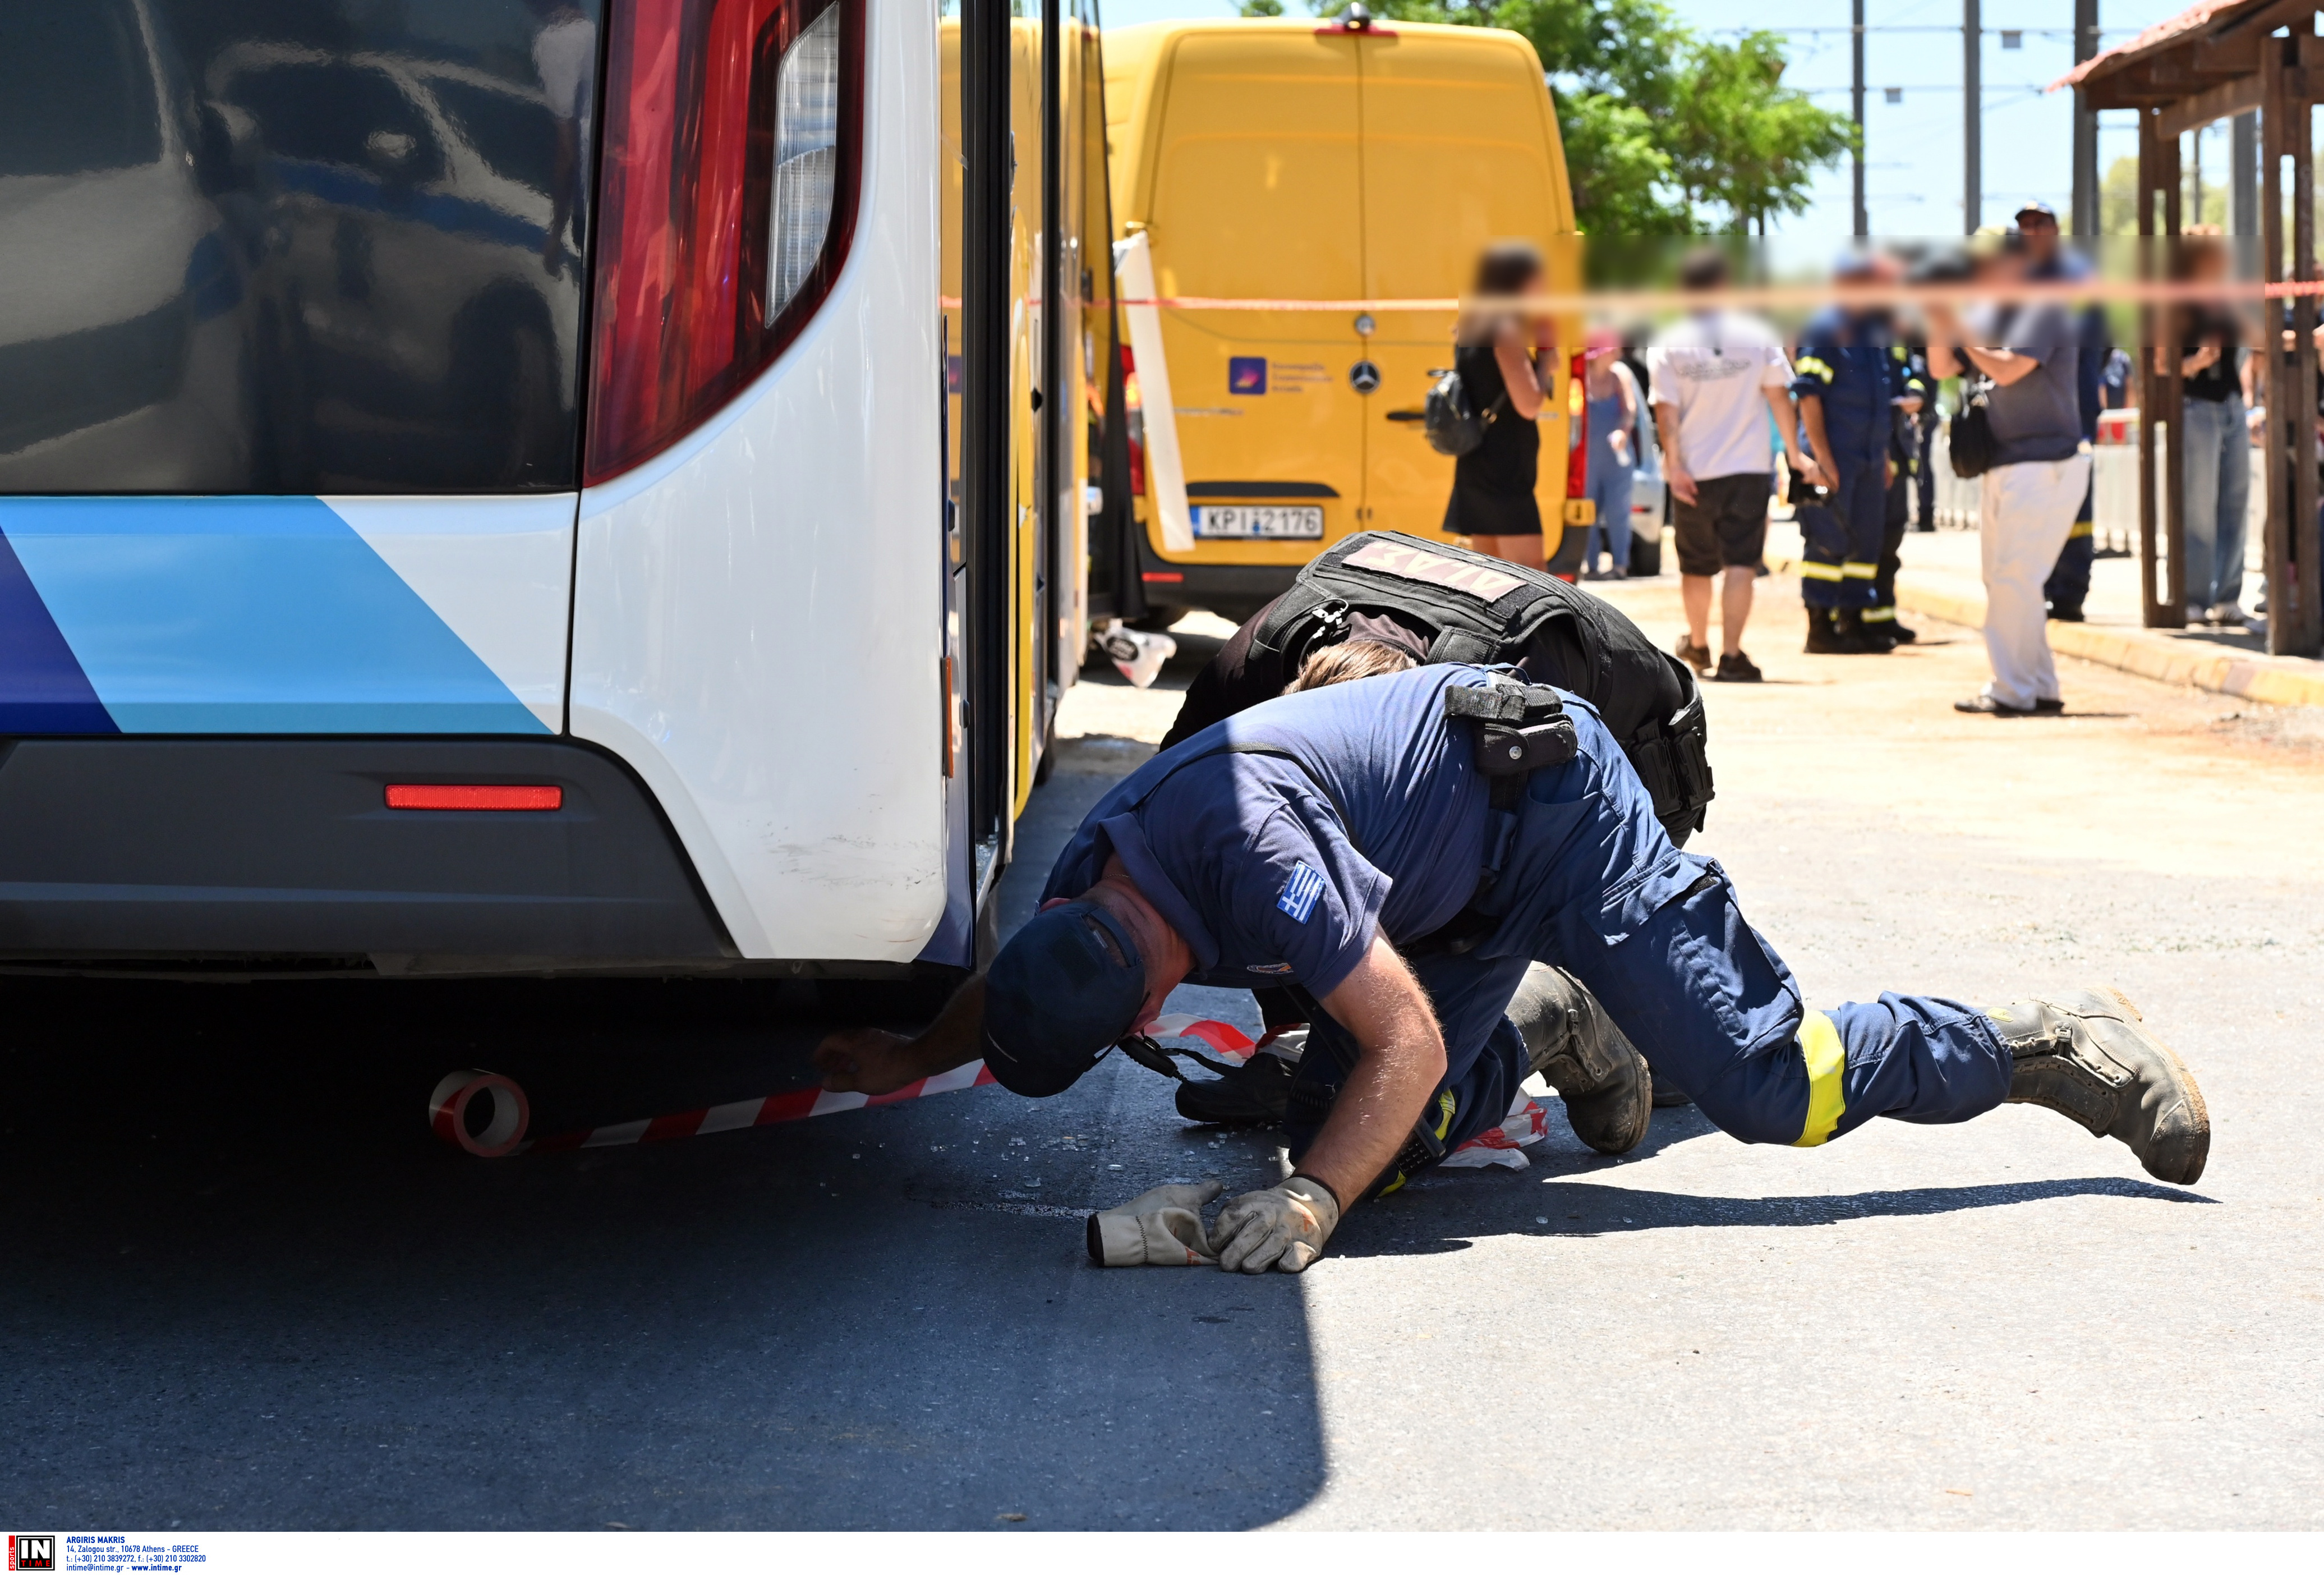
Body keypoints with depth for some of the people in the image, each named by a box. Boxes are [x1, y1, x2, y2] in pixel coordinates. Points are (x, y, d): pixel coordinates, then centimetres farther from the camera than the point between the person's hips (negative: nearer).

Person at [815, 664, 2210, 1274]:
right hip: (1461, 893, 8)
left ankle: (2047, 1045, 10)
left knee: (1770, 1087, -9)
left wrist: (1316, 1204, -40)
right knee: (1340, 1130, -2)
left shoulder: (1255, 849, -37)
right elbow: (1020, 989, 12)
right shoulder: (1091, 876, -12)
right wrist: (913, 1057, -4)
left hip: (1551, 807, -8)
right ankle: (1543, 1036, 22)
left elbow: (1408, 1042, -32)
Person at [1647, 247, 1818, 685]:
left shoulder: (1667, 344, -5)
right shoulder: (1757, 336, -3)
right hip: (1748, 468, -1)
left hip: (1693, 473, 1)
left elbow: (1666, 410, -9)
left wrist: (1674, 466, -10)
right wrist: (1794, 453, 10)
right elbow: (1779, 397, 2)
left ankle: (1698, 645, 35)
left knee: (1696, 566, 17)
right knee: (1740, 564, -4)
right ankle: (1731, 656, -15)